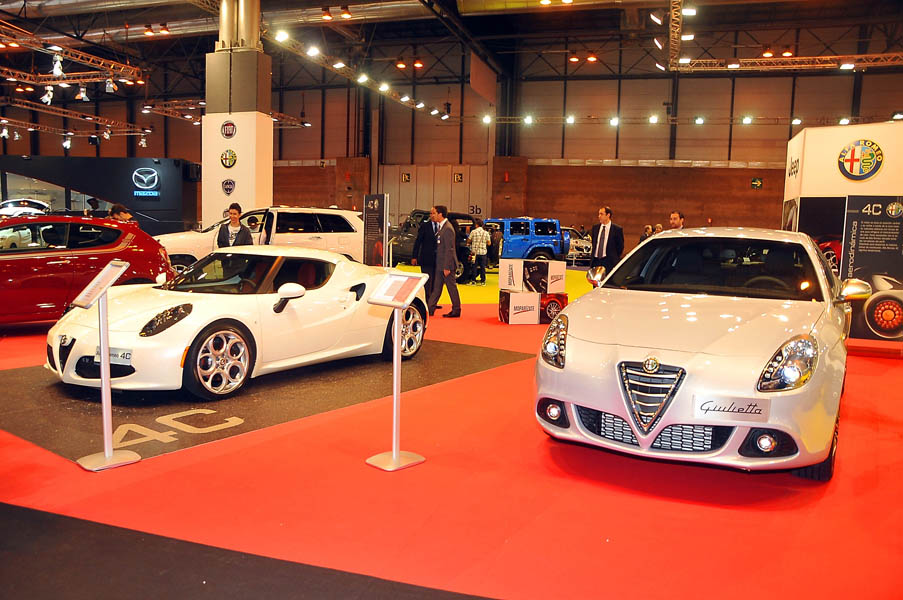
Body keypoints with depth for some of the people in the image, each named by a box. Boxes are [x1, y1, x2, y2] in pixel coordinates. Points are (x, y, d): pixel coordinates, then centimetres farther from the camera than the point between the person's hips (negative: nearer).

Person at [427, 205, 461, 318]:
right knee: (437, 287, 12)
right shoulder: (442, 227, 11)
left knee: (451, 287, 1)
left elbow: (449, 249, -21)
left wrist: (447, 267, -21)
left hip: (446, 264, -9)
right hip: (440, 264, 9)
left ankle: (456, 311, 11)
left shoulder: (448, 228, -19)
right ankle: (430, 309, 18)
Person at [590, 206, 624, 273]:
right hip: (595, 261, 4)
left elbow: (620, 246, 1)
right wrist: (593, 256, 13)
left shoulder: (617, 229, -4)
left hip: (609, 263, -4)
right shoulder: (595, 228, 11)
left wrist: (613, 257, 2)